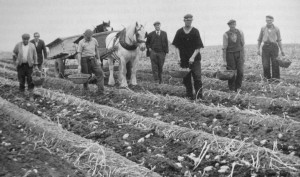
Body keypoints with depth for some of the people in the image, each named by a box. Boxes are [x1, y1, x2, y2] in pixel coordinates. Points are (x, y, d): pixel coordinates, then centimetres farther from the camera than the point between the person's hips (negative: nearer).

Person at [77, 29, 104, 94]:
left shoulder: (94, 40, 6)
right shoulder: (81, 42, -6)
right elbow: (79, 54, -8)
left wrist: (98, 59, 16)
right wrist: (79, 65, -12)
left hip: (93, 59, 3)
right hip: (85, 60, -3)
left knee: (100, 73, -10)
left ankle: (100, 90, -11)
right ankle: (85, 90, 21)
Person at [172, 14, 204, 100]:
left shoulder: (195, 31, 0)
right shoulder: (179, 32, 6)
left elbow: (198, 47, -3)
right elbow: (177, 47, 7)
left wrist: (193, 57, -14)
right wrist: (178, 57, -5)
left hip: (195, 59, -2)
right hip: (184, 60, 2)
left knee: (197, 78, -9)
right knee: (186, 79, 6)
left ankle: (199, 97, -6)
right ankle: (189, 97, 16)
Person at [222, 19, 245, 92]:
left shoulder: (240, 32, 2)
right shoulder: (226, 35, -6)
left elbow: (243, 44, 9)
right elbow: (224, 48, -5)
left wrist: (243, 56, 7)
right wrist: (224, 60, -7)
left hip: (239, 54, 2)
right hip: (230, 54, -2)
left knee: (240, 72, -4)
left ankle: (237, 88, 14)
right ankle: (232, 90, 11)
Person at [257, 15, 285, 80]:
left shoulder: (276, 29, 7)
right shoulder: (263, 28, 10)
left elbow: (279, 40, 9)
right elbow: (259, 39, 15)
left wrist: (282, 50, 6)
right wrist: (258, 49, 8)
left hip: (274, 46, -1)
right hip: (265, 46, 1)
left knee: (275, 64, -2)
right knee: (265, 64, -4)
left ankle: (275, 79, 5)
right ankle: (267, 78, 10)